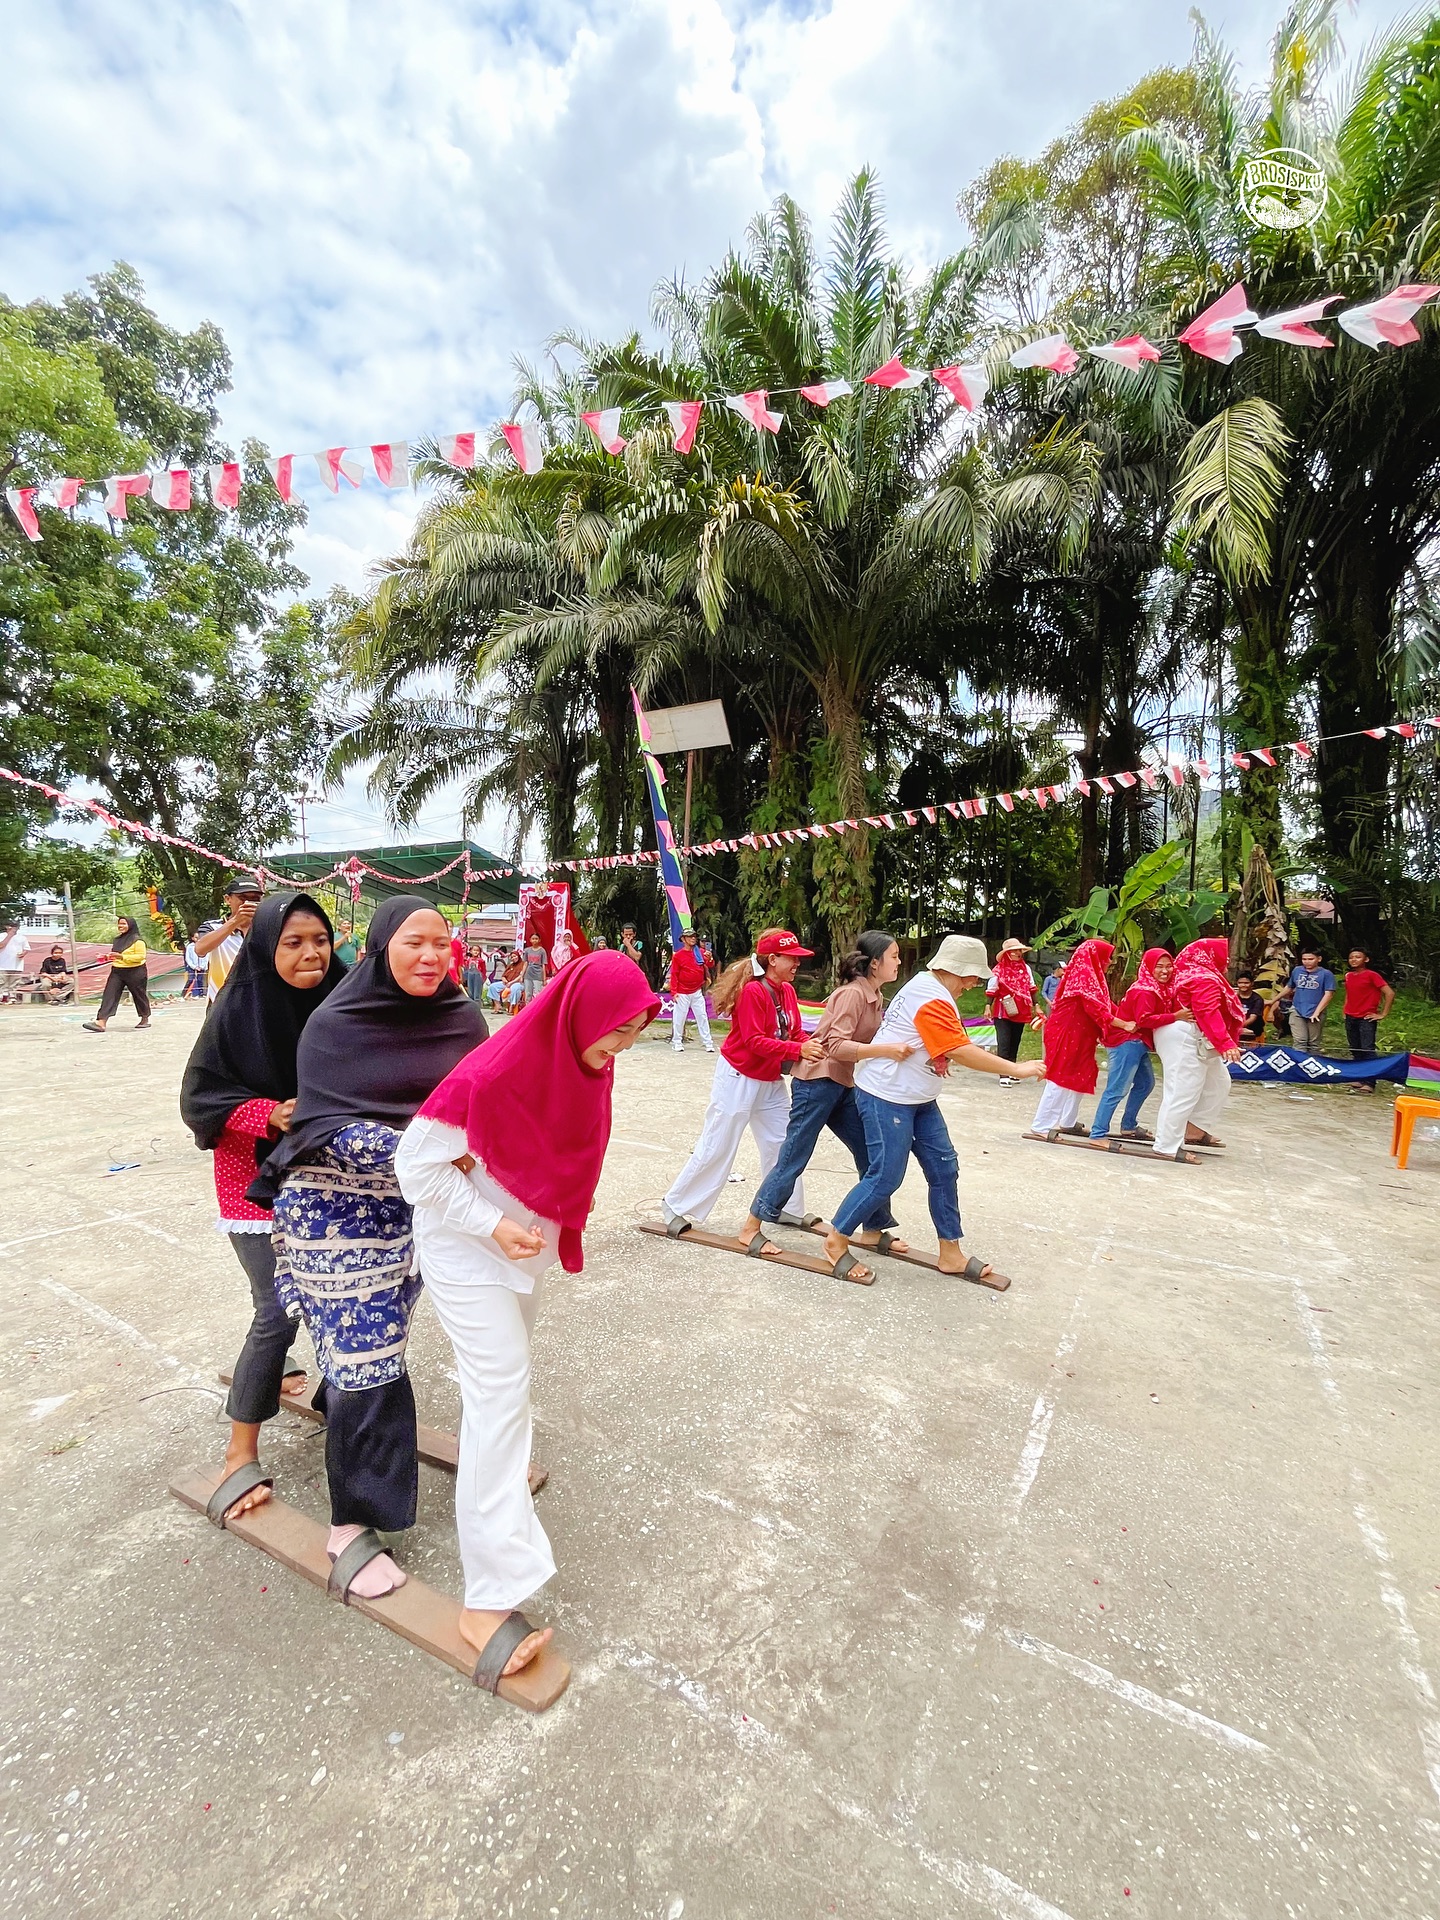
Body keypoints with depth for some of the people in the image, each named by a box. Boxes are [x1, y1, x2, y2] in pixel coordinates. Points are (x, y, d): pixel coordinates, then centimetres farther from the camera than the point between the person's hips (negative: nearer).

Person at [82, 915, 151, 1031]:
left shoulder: (137, 940, -10)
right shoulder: (117, 940, 14)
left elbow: (141, 956, -18)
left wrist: (122, 957, -24)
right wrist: (110, 957, 7)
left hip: (135, 972, -7)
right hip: (117, 972, 7)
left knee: (139, 996, 8)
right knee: (109, 995, -7)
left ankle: (145, 1020, 27)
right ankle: (101, 1023, -15)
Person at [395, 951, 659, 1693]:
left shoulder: (586, 1065, -9)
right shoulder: (491, 1075, -31)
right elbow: (417, 1166, -22)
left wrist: (559, 1220, 0)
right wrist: (490, 1224, -26)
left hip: (529, 1241, 7)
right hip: (469, 1250, -7)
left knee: (504, 1370, 26)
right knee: (502, 1393, -7)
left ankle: (488, 1460, 54)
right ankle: (490, 1598, 4)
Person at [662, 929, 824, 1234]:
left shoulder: (787, 990, 4)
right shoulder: (752, 991, -20)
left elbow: (796, 1034, 4)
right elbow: (755, 1041, -26)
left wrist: (813, 1047, -17)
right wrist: (798, 1050, -33)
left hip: (770, 1081, 8)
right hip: (738, 1077, -8)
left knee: (782, 1143, 12)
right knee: (717, 1146, -1)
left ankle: (786, 1208, 27)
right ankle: (677, 1207, 14)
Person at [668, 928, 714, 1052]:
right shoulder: (678, 955, -6)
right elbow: (674, 974, -7)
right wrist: (674, 992, -13)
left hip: (697, 992, 4)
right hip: (682, 993, -4)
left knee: (702, 1016, 5)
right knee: (679, 1017, 2)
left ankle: (707, 1043, 9)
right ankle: (677, 1042, 16)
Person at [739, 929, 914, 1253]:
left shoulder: (876, 998, 10)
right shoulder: (852, 993, -18)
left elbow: (868, 1044, 9)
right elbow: (836, 1046, -27)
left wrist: (902, 1050, -6)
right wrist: (886, 1050, -36)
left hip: (844, 1086, 9)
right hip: (817, 1082, -9)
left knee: (872, 1156, 9)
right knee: (793, 1158, -2)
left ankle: (874, 1230, 24)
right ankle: (750, 1228, 11)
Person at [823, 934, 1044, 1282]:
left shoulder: (927, 986, 12)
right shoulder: (933, 1000, -21)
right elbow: (962, 1052, -26)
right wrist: (1017, 1069, -21)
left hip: (918, 1099, 11)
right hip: (887, 1097, -11)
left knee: (944, 1169, 9)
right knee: (886, 1176, -5)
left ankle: (950, 1253, 20)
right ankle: (836, 1241, 13)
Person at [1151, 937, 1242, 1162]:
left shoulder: (1194, 975, 20)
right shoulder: (1206, 979, -14)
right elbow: (1209, 1014, -25)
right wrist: (1226, 1044, -31)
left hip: (1195, 1040, 12)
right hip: (1185, 1039, -12)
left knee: (1218, 1083, 18)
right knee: (1183, 1092, -10)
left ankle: (1195, 1131, 21)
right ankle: (1167, 1147, -7)